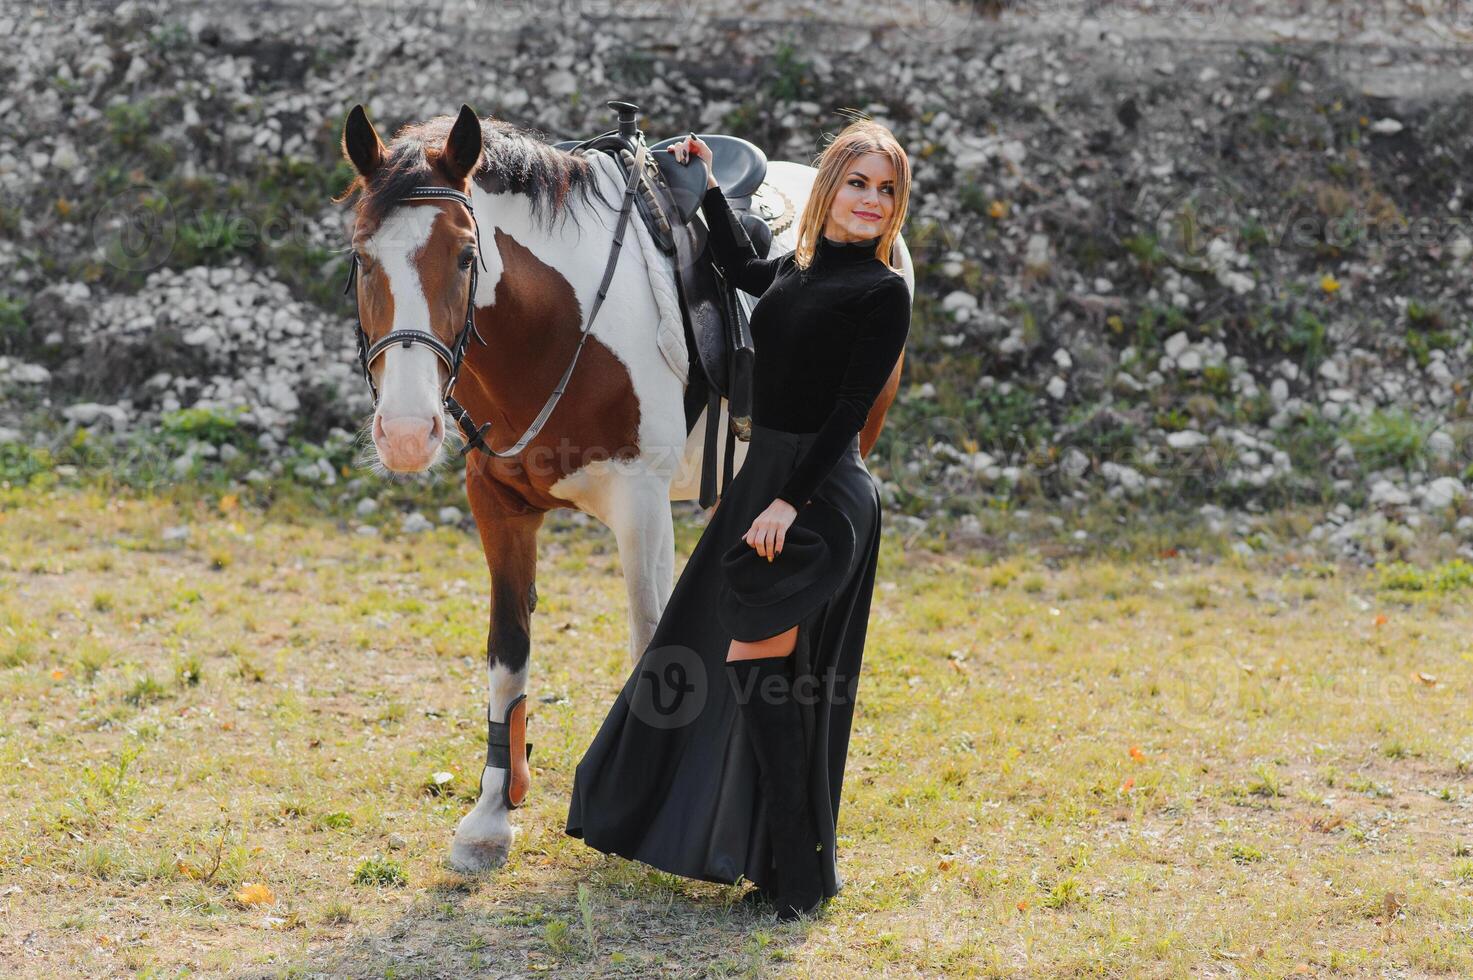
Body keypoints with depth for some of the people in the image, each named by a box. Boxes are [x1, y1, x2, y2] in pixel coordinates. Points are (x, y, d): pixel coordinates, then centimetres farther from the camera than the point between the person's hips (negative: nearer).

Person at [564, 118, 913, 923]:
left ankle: (797, 875, -2)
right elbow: (740, 269, 35)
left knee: (762, 662, -10)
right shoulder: (797, 270, 11)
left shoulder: (884, 291, -10)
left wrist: (792, 500, -22)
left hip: (822, 492, -8)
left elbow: (850, 410, -16)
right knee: (695, 652, 17)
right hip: (763, 475, 8)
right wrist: (708, 186, 36)